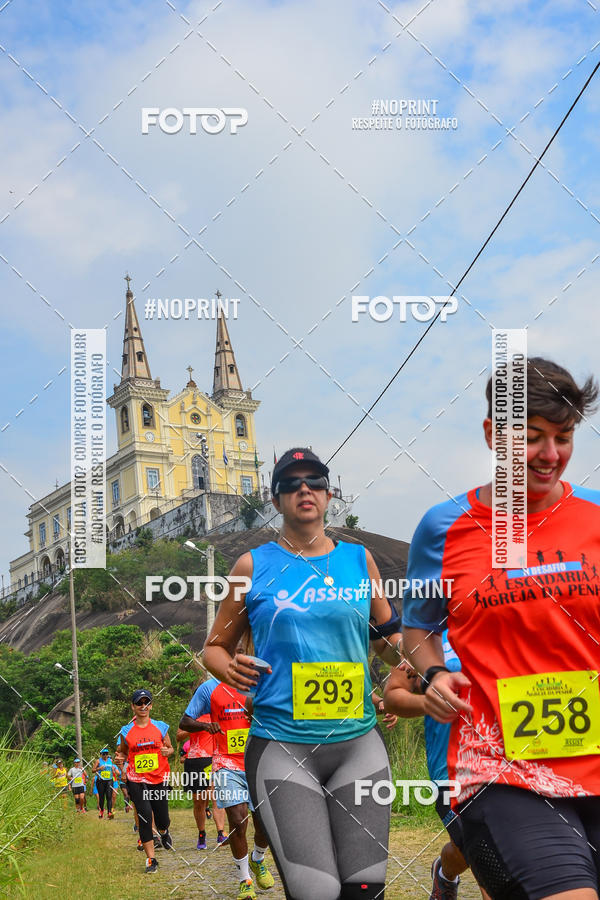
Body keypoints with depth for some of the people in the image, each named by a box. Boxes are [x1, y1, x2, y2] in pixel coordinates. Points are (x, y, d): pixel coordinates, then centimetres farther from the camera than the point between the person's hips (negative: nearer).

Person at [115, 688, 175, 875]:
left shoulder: (160, 727, 4)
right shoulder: (126, 731, 2)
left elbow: (170, 748, 14)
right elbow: (123, 751, 14)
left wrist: (168, 751, -9)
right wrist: (120, 759, -8)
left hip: (159, 779, 1)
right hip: (137, 781, -1)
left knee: (162, 821, 4)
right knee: (144, 817, -13)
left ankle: (164, 833, 43)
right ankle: (151, 859, -1)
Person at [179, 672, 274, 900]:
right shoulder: (209, 688, 1)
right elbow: (185, 722, 3)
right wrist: (205, 725, -17)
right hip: (227, 764, -2)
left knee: (264, 823, 2)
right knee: (238, 821, -15)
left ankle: (257, 861, 35)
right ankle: (244, 880, 3)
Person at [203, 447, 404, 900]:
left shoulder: (358, 559, 9)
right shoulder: (254, 566, 4)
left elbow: (386, 634, 22)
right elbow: (215, 646, 12)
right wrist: (229, 668, -10)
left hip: (358, 744, 3)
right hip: (283, 748, -3)